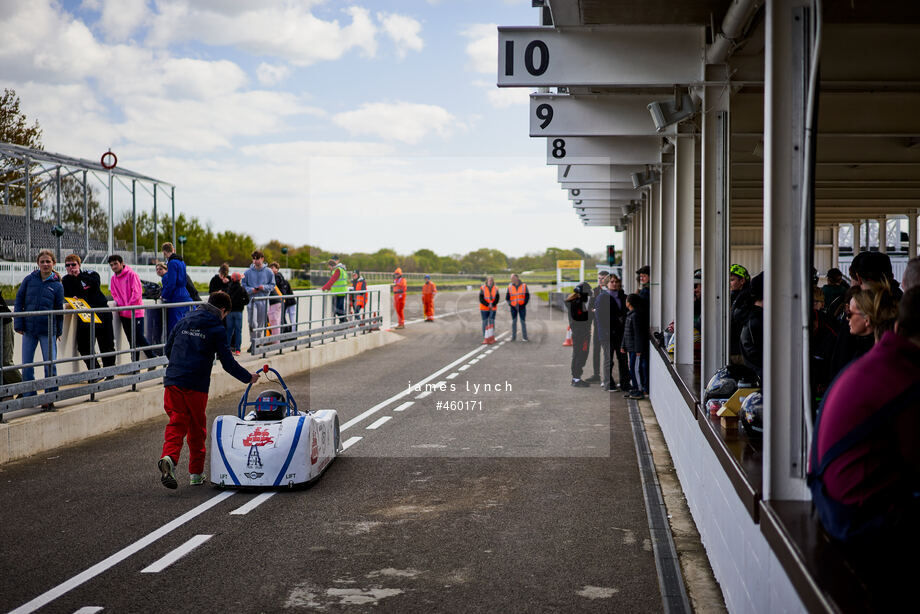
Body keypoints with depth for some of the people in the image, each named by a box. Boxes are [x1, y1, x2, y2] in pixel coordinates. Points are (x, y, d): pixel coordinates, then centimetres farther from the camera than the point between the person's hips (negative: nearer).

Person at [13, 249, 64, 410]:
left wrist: (59, 330, 10)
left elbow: (59, 309, 8)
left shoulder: (57, 285, 2)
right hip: (29, 329, 2)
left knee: (50, 364, -2)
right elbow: (19, 300, 5)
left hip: (48, 330, -1)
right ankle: (29, 397, 18)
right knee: (26, 365, 5)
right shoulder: (29, 279, 3)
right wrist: (18, 324, -1)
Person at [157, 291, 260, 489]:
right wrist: (248, 377, 12)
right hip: (196, 385, -4)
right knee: (197, 429, 10)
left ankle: (169, 458, -26)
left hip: (173, 381, 4)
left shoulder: (183, 321, 13)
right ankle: (196, 473, 18)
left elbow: (168, 349, 21)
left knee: (177, 423, 2)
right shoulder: (217, 329, -2)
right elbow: (228, 363, -2)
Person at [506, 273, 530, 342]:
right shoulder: (510, 286, 4)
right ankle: (513, 336, 8)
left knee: (523, 321, -1)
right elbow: (507, 297, 7)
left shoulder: (524, 286, 0)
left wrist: (524, 303, -9)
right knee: (514, 322, 3)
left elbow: (527, 296, 2)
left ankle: (524, 337, 2)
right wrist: (510, 304, -7)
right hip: (513, 307, 1)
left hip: (522, 307, -1)